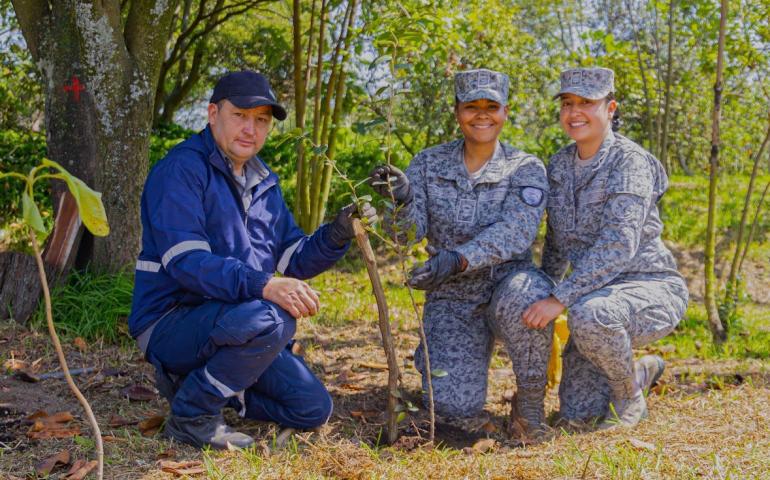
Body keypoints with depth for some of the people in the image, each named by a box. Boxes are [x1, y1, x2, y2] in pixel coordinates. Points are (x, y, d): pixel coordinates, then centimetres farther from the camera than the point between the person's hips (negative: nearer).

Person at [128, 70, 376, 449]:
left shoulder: (263, 183, 13)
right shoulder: (183, 169, -14)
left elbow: (293, 260, 11)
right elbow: (185, 260, -27)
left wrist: (338, 234, -8)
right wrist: (263, 286, -39)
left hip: (232, 325, 8)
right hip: (171, 323, -8)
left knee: (313, 409, 2)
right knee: (270, 319, -35)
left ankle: (200, 381, 15)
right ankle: (191, 415, -14)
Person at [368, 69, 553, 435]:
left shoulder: (526, 169, -4)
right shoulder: (428, 164, 4)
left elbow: (515, 233, -21)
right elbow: (411, 232, -8)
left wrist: (459, 259, -37)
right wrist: (403, 199, -30)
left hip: (506, 283, -1)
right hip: (451, 297, 2)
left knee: (523, 296, -40)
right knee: (454, 406, -18)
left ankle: (531, 397, -13)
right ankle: (433, 357, 21)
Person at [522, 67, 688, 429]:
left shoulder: (629, 162, -17)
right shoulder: (560, 165, 5)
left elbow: (618, 247, -29)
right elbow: (556, 243, 17)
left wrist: (560, 299, -33)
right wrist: (542, 297, 18)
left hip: (651, 290, -7)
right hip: (599, 297, 7)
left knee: (588, 316, -40)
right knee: (575, 413, 4)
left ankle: (630, 396, -10)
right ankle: (643, 370, 33)